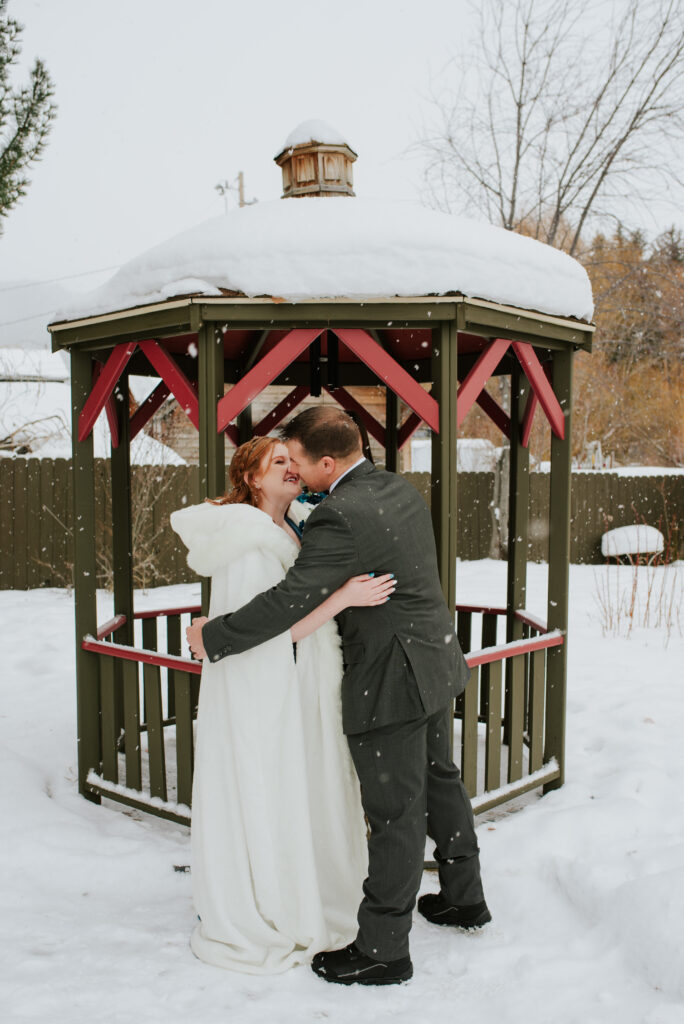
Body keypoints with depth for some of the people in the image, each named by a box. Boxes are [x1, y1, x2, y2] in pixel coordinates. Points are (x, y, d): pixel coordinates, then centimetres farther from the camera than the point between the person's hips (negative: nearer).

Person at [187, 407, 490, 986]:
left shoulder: (341, 516, -25)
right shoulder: (401, 489, 4)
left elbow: (290, 601, -25)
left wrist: (212, 637, -14)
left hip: (391, 679, -10)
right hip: (436, 659, 10)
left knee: (396, 810, 2)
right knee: (439, 780, 24)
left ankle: (383, 949, 18)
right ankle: (465, 898, 43)